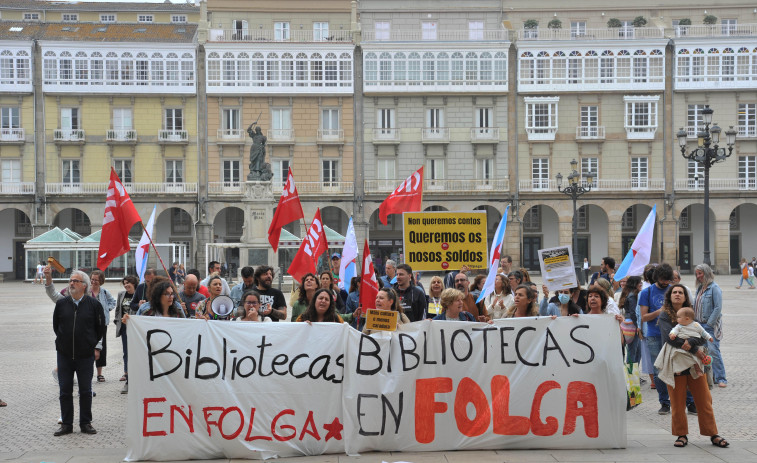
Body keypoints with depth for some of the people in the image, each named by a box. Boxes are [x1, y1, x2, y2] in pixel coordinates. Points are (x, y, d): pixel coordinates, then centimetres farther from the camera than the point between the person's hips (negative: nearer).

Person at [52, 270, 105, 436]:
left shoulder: (94, 304, -2)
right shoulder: (61, 303, 4)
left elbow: (101, 327, 5)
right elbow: (56, 326, 15)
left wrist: (97, 347, 5)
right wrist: (63, 341, 11)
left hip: (86, 355, -2)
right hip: (64, 354, 2)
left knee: (86, 391, 4)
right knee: (65, 391, 4)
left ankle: (86, 423, 15)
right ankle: (66, 424, 12)